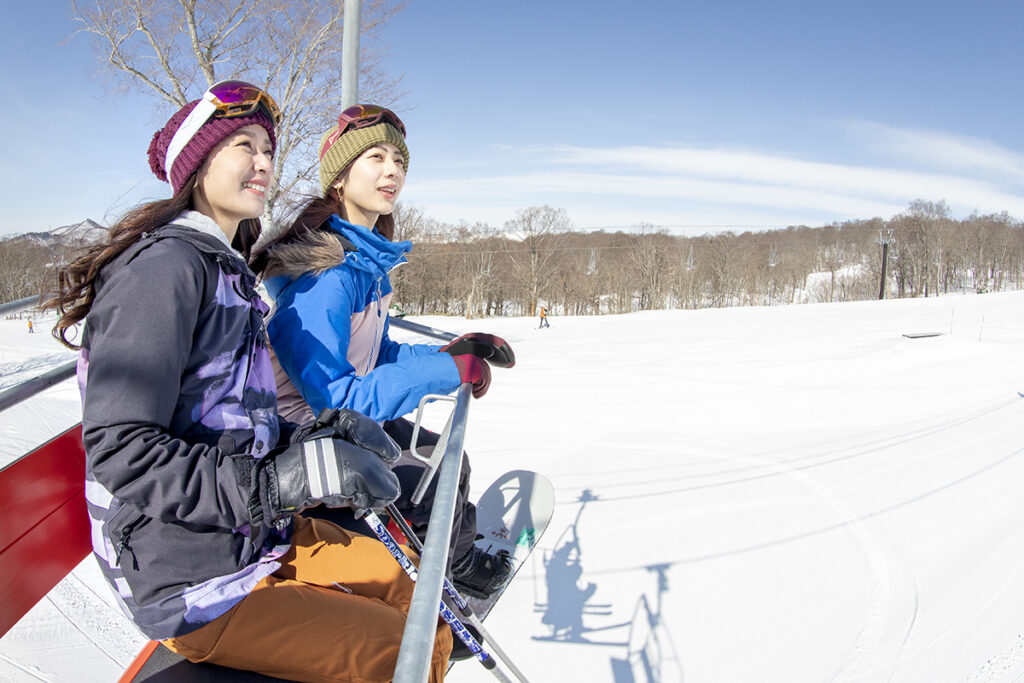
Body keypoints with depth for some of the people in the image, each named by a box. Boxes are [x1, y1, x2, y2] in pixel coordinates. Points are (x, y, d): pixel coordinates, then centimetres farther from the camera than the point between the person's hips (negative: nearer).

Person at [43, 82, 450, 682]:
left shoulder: (225, 271, 12)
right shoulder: (165, 264, -18)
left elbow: (232, 426, 11)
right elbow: (121, 451, -25)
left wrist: (313, 436, -5)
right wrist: (282, 478, -32)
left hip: (257, 537, 10)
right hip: (196, 587, -9)